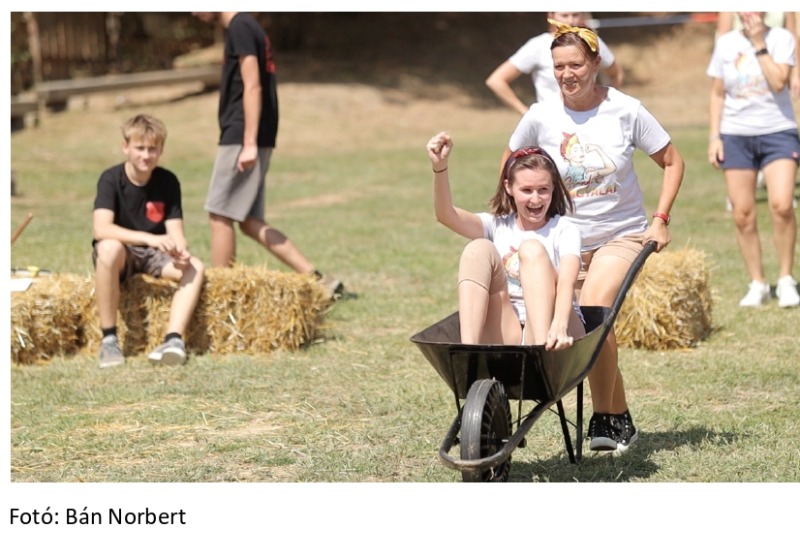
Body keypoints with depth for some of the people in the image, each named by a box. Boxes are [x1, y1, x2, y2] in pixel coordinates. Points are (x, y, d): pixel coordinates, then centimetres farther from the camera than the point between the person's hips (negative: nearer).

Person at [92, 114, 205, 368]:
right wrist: (149, 238, -43)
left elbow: (175, 231, -9)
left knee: (195, 267, -24)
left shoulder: (168, 182, -5)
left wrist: (180, 252, -34)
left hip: (154, 255, 4)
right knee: (109, 248, -38)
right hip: (121, 255, -3)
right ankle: (109, 339, -31)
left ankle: (174, 340, -36)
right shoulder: (111, 179, -16)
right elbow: (101, 229, -31)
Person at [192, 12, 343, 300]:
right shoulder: (247, 26, 18)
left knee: (220, 215, -2)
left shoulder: (239, 28, -11)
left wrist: (249, 143, -22)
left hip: (240, 138, -10)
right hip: (245, 139, 10)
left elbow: (253, 87, -18)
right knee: (250, 223, 8)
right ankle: (317, 279, 4)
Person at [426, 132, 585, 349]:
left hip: (548, 330, -2)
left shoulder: (564, 231, 3)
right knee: (480, 249, -14)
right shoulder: (497, 226, 11)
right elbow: (446, 215, -7)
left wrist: (559, 326, -37)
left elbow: (566, 282, -16)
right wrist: (440, 167, -25)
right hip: (504, 336, 2)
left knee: (532, 248, -20)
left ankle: (544, 353, -39)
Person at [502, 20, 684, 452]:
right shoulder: (541, 117, -7)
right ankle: (621, 421, 20)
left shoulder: (625, 110, -10)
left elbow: (672, 162, 1)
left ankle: (603, 417, -12)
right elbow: (510, 165, 12)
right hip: (570, 240, 3)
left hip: (623, 234, -2)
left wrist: (660, 218, -7)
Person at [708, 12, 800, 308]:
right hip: (736, 135, 3)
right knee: (743, 214, 1)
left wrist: (759, 44, -16)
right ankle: (757, 284, 13)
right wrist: (714, 136, 4)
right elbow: (717, 93, 11)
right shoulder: (725, 43, 6)